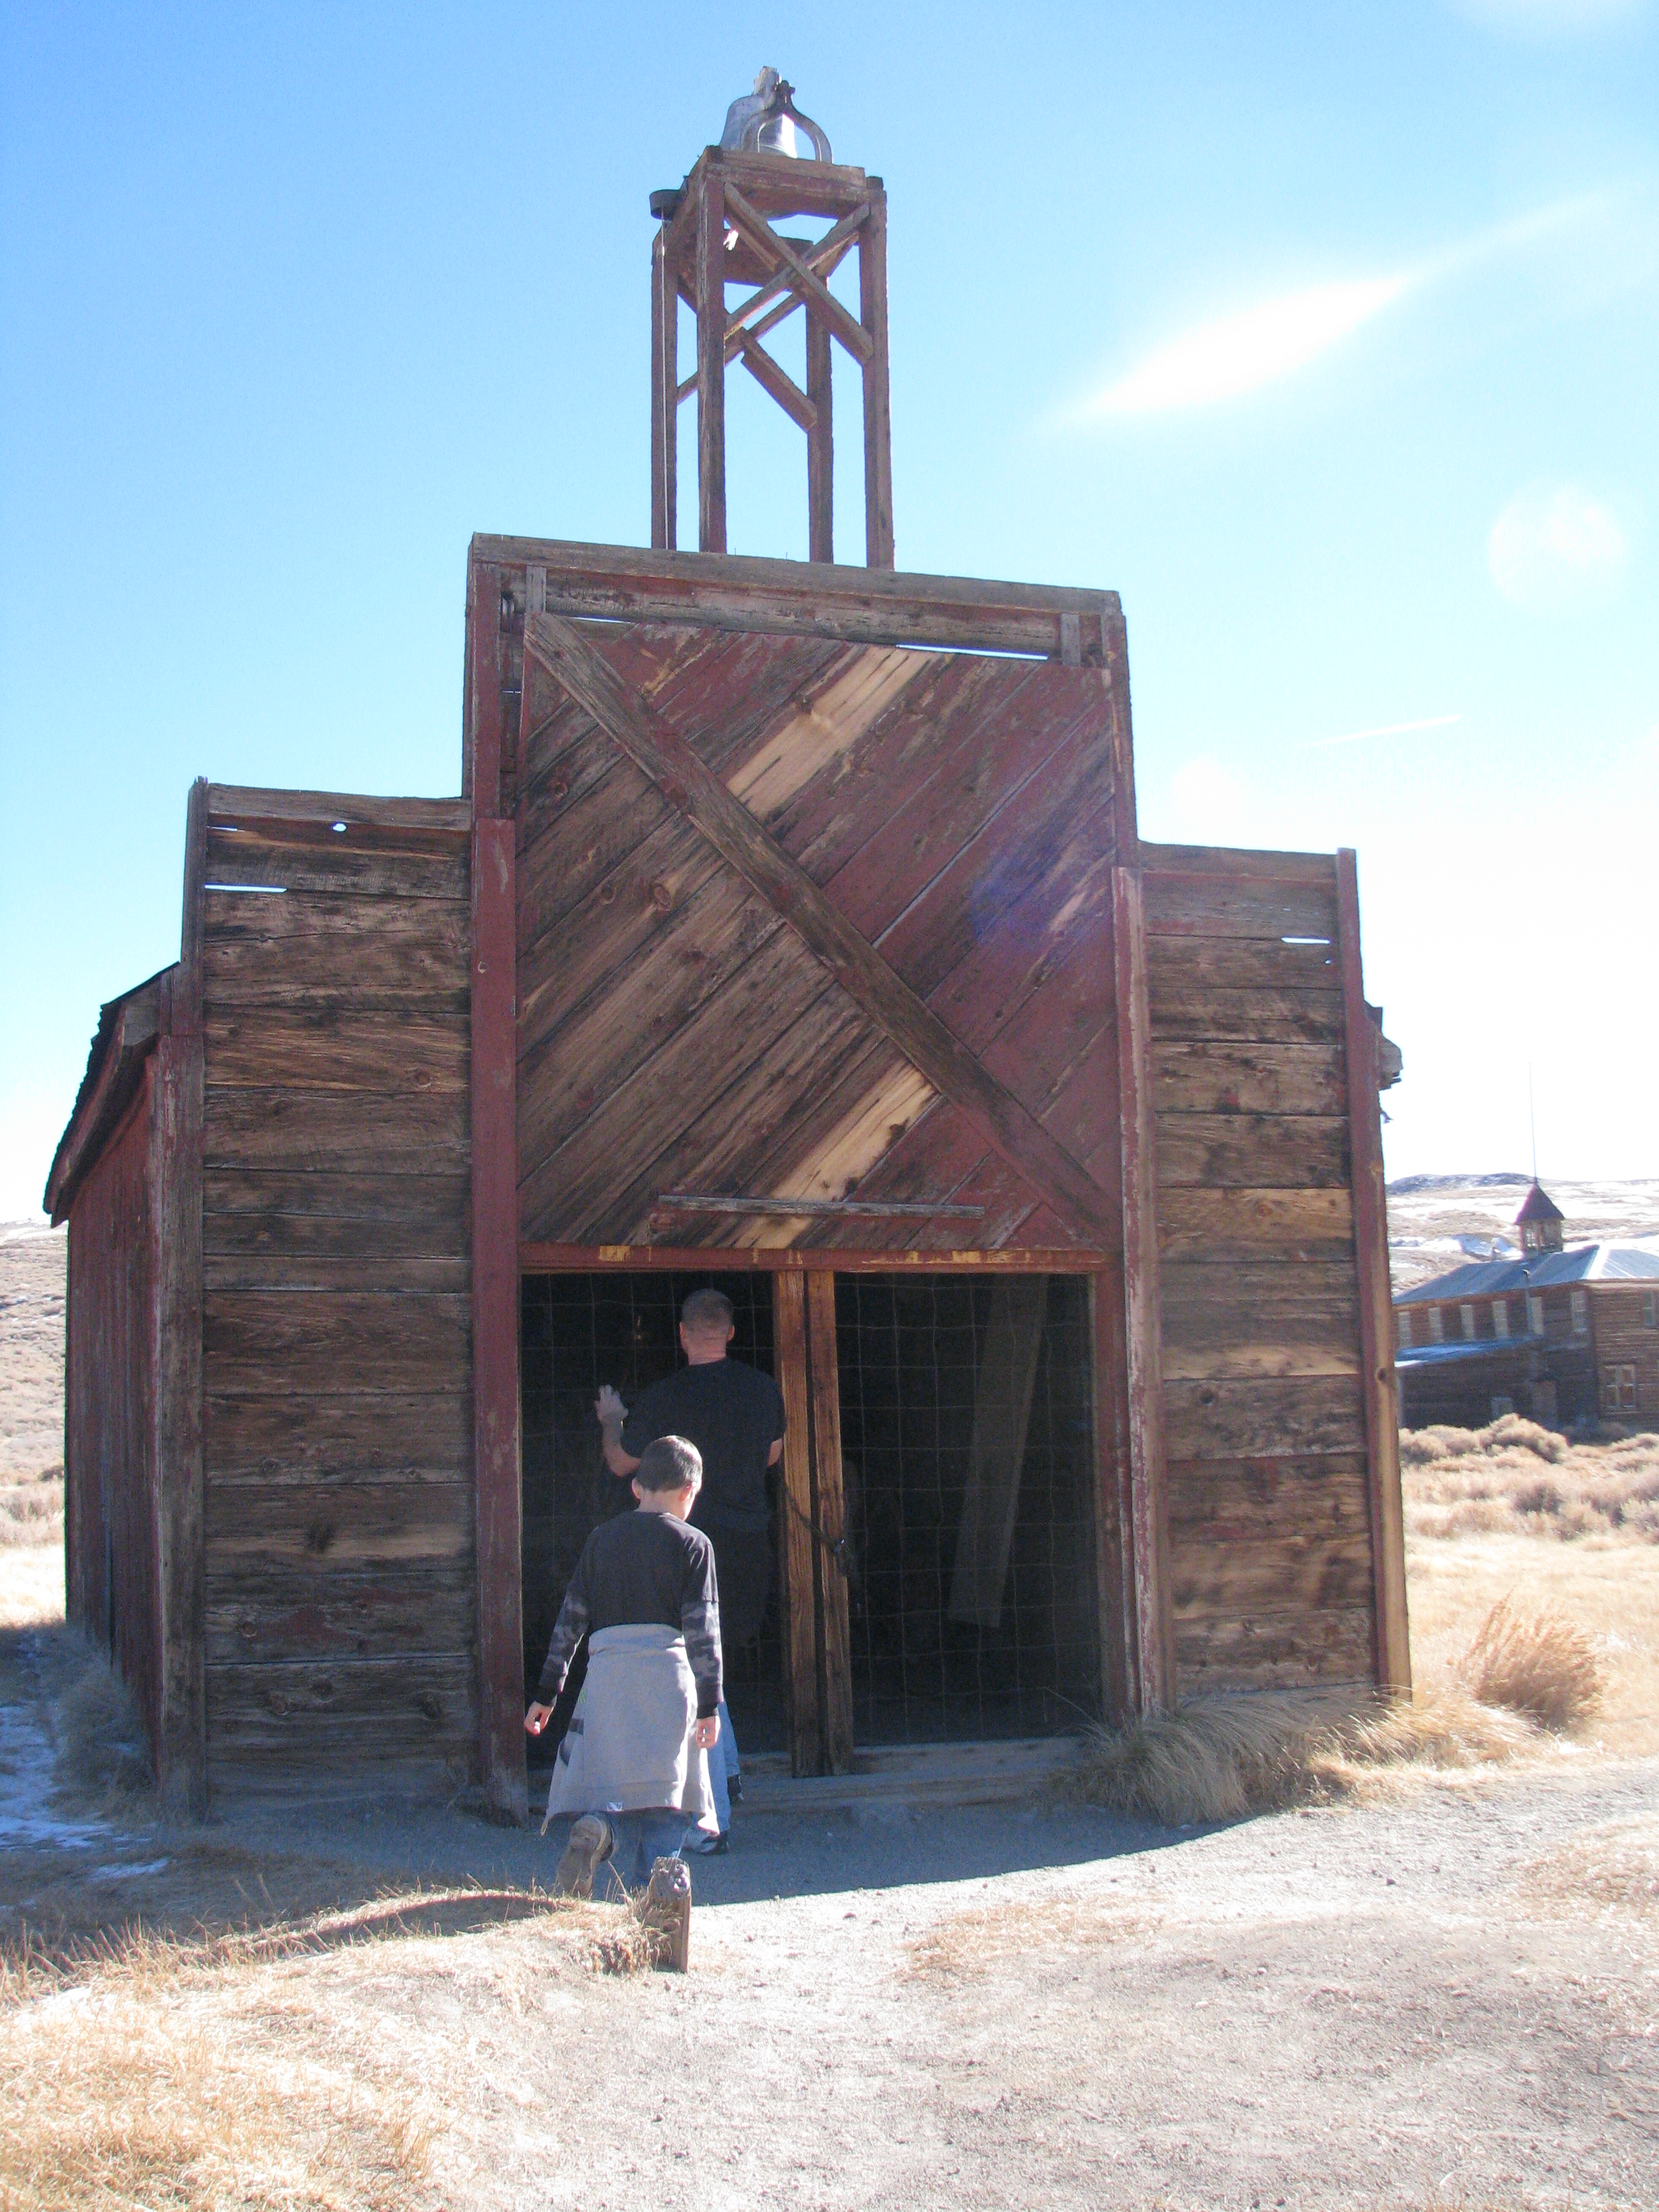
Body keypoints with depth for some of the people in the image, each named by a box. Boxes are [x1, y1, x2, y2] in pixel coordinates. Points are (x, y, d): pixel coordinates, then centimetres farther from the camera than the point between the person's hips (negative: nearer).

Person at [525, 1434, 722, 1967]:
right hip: (667, 1674, -2)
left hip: (606, 1672, 2)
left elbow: (570, 1619, 14)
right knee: (662, 1789, 2)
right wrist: (710, 1703, -2)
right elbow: (702, 1628, -2)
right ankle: (664, 1870, -21)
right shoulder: (692, 1544, 5)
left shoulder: (602, 1539, 15)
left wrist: (547, 1693, 17)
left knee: (609, 1782, 6)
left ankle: (595, 1829, -26)